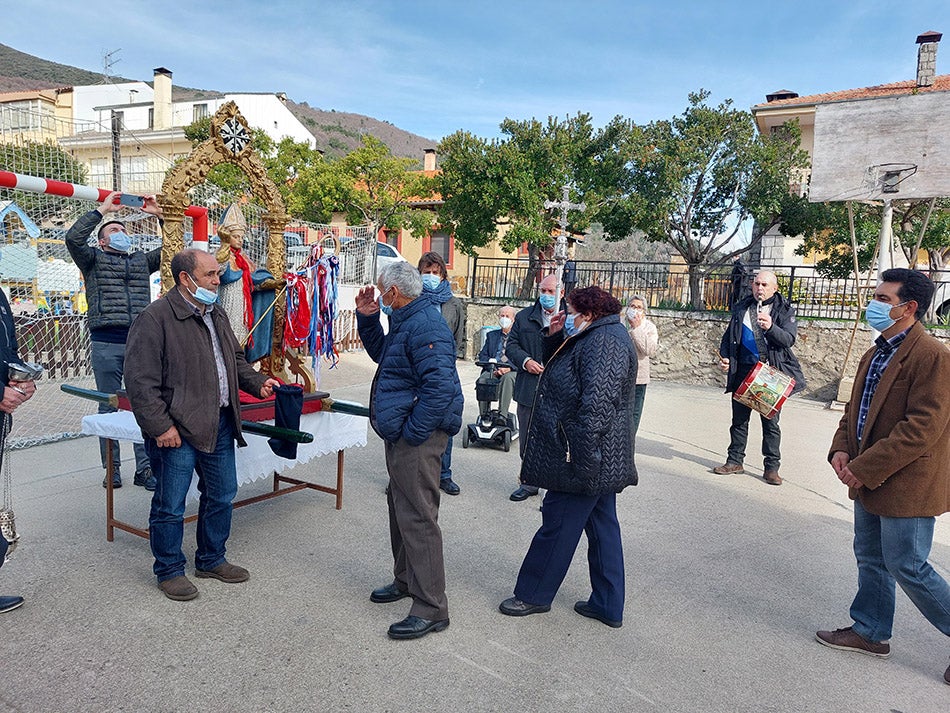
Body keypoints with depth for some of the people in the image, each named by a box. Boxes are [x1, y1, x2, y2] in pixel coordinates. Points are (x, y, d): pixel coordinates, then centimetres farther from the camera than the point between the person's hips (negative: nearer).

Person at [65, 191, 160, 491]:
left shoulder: (142, 260, 21)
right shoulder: (94, 259, 12)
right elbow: (73, 238, -6)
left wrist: (160, 214, 11)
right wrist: (102, 210, -3)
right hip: (106, 344, -2)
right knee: (109, 407, 4)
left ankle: (145, 469, 7)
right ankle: (112, 470, 12)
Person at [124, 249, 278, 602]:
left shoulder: (216, 316, 13)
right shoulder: (155, 318, -14)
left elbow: (235, 360, 25)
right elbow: (140, 380, -17)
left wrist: (257, 382, 8)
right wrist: (160, 426, -19)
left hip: (219, 425, 8)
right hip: (177, 430, -8)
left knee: (222, 494, 17)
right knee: (170, 505, 6)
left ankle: (211, 560, 35)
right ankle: (169, 571, 25)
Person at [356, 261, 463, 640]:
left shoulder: (425, 326, -21)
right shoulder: (405, 321, 14)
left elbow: (440, 385, -30)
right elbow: (380, 353, 30)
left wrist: (412, 432, -24)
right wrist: (367, 318, 14)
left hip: (416, 439, -11)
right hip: (400, 436, 11)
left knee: (417, 518, -6)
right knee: (400, 508, 21)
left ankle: (431, 608, 3)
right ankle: (406, 580, 38)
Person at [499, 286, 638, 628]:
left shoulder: (603, 343, -19)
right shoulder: (595, 339, 15)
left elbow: (597, 404, -28)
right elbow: (558, 366, 22)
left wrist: (580, 456, -28)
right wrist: (555, 337, 6)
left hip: (584, 459, -11)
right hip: (602, 460, 11)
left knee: (557, 525, 3)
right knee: (602, 526, 14)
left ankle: (533, 594, 18)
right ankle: (608, 605, 24)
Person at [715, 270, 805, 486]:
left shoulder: (784, 310, 1)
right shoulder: (741, 308, 11)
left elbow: (789, 339, -12)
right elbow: (729, 336, 18)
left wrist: (771, 328, -30)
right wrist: (724, 356, 1)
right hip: (743, 370, 3)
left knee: (771, 422, 2)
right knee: (739, 418, 8)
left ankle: (772, 467, 10)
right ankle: (735, 460, 19)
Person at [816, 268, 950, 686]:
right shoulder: (875, 354, 10)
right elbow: (855, 407, 15)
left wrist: (865, 468, -22)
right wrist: (842, 449, -2)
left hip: (905, 485, -9)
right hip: (869, 481, 9)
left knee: (907, 567, 1)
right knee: (871, 559, 18)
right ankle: (869, 633, 33)